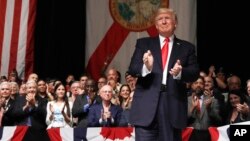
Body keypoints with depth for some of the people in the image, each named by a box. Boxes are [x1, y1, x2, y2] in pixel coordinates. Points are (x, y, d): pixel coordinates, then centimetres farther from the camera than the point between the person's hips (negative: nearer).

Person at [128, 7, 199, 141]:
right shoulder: (143, 43, 12)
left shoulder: (187, 47, 13)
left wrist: (180, 72, -18)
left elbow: (195, 73, 4)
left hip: (174, 104, 1)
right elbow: (132, 69, 3)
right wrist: (146, 67, -20)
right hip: (146, 104, 0)